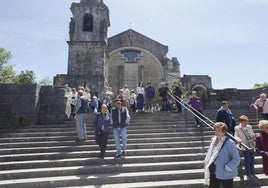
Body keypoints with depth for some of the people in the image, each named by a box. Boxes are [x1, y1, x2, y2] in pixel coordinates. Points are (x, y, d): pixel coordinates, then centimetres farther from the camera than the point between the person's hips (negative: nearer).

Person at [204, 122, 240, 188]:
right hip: (213, 173, 6)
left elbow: (236, 159, -17)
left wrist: (226, 168, -19)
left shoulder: (229, 143, -19)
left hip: (225, 174, -6)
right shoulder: (213, 140, 1)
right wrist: (207, 165, 7)